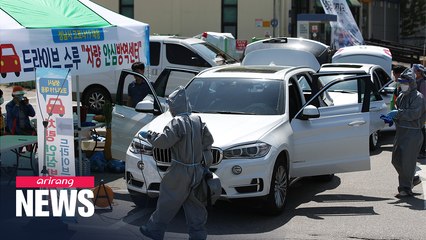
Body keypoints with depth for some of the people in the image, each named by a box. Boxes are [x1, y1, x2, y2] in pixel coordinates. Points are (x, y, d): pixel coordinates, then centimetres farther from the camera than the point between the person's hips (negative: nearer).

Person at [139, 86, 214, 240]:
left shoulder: (177, 122, -15)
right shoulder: (198, 121, 7)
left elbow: (163, 141, -21)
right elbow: (208, 140, 12)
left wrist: (150, 136, -5)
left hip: (181, 172, -7)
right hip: (197, 171, 7)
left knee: (167, 202, 4)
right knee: (194, 204, 11)